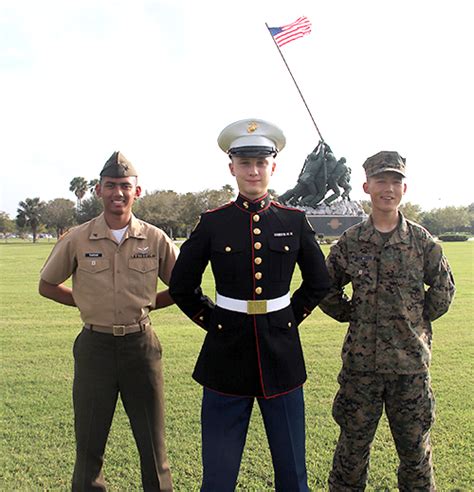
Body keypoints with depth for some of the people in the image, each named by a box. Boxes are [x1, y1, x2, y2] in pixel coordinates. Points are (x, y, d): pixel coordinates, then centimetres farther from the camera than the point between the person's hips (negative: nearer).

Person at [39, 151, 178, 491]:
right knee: (89, 441, 13)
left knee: (153, 441, 13)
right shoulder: (77, 240, -3)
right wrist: (89, 303, 1)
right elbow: (47, 286, 10)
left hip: (141, 345, 0)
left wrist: (145, 304, -1)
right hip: (95, 346, 0)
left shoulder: (156, 240, -3)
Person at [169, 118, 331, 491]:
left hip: (282, 354, 1)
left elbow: (319, 283, 12)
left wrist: (290, 318, 6)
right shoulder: (212, 223, -2)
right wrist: (213, 321, 2)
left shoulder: (294, 221, 0)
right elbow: (182, 286, 7)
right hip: (226, 359, 0)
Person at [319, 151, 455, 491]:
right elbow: (327, 290, 10)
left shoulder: (421, 240, -2)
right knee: (353, 444, 13)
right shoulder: (350, 241, -2)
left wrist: (417, 320, 5)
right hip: (360, 361, 0)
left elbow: (443, 290, 9)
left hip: (411, 362, 0)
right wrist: (353, 317, 4)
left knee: (415, 447, 15)